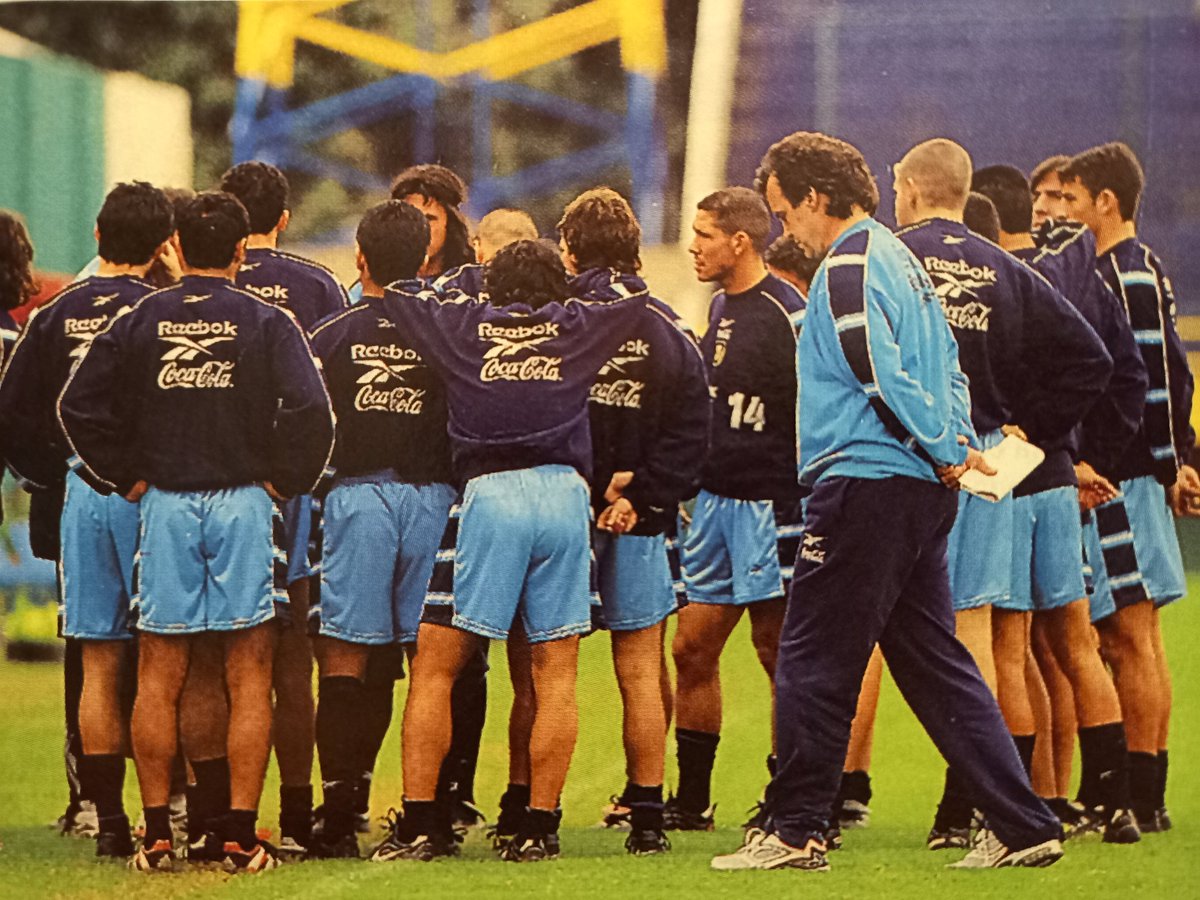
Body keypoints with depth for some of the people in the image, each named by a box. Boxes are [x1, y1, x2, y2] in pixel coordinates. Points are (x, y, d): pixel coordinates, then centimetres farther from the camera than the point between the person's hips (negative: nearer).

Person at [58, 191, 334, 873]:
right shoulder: (268, 323, -4)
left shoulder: (137, 324, 3)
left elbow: (79, 406, -1)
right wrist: (285, 481, -2)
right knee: (249, 675, 2)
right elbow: (310, 411, -16)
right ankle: (242, 835, -2)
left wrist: (124, 478, 7)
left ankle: (157, 834, 6)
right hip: (243, 500, -2)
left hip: (163, 504, 2)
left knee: (160, 675, 8)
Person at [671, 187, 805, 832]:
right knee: (692, 648, 9)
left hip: (768, 505, -9)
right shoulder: (722, 306, 14)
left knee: (778, 651, -3)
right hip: (716, 498, 9)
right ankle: (691, 802, 16)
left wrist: (797, 509, -18)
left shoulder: (786, 313, -14)